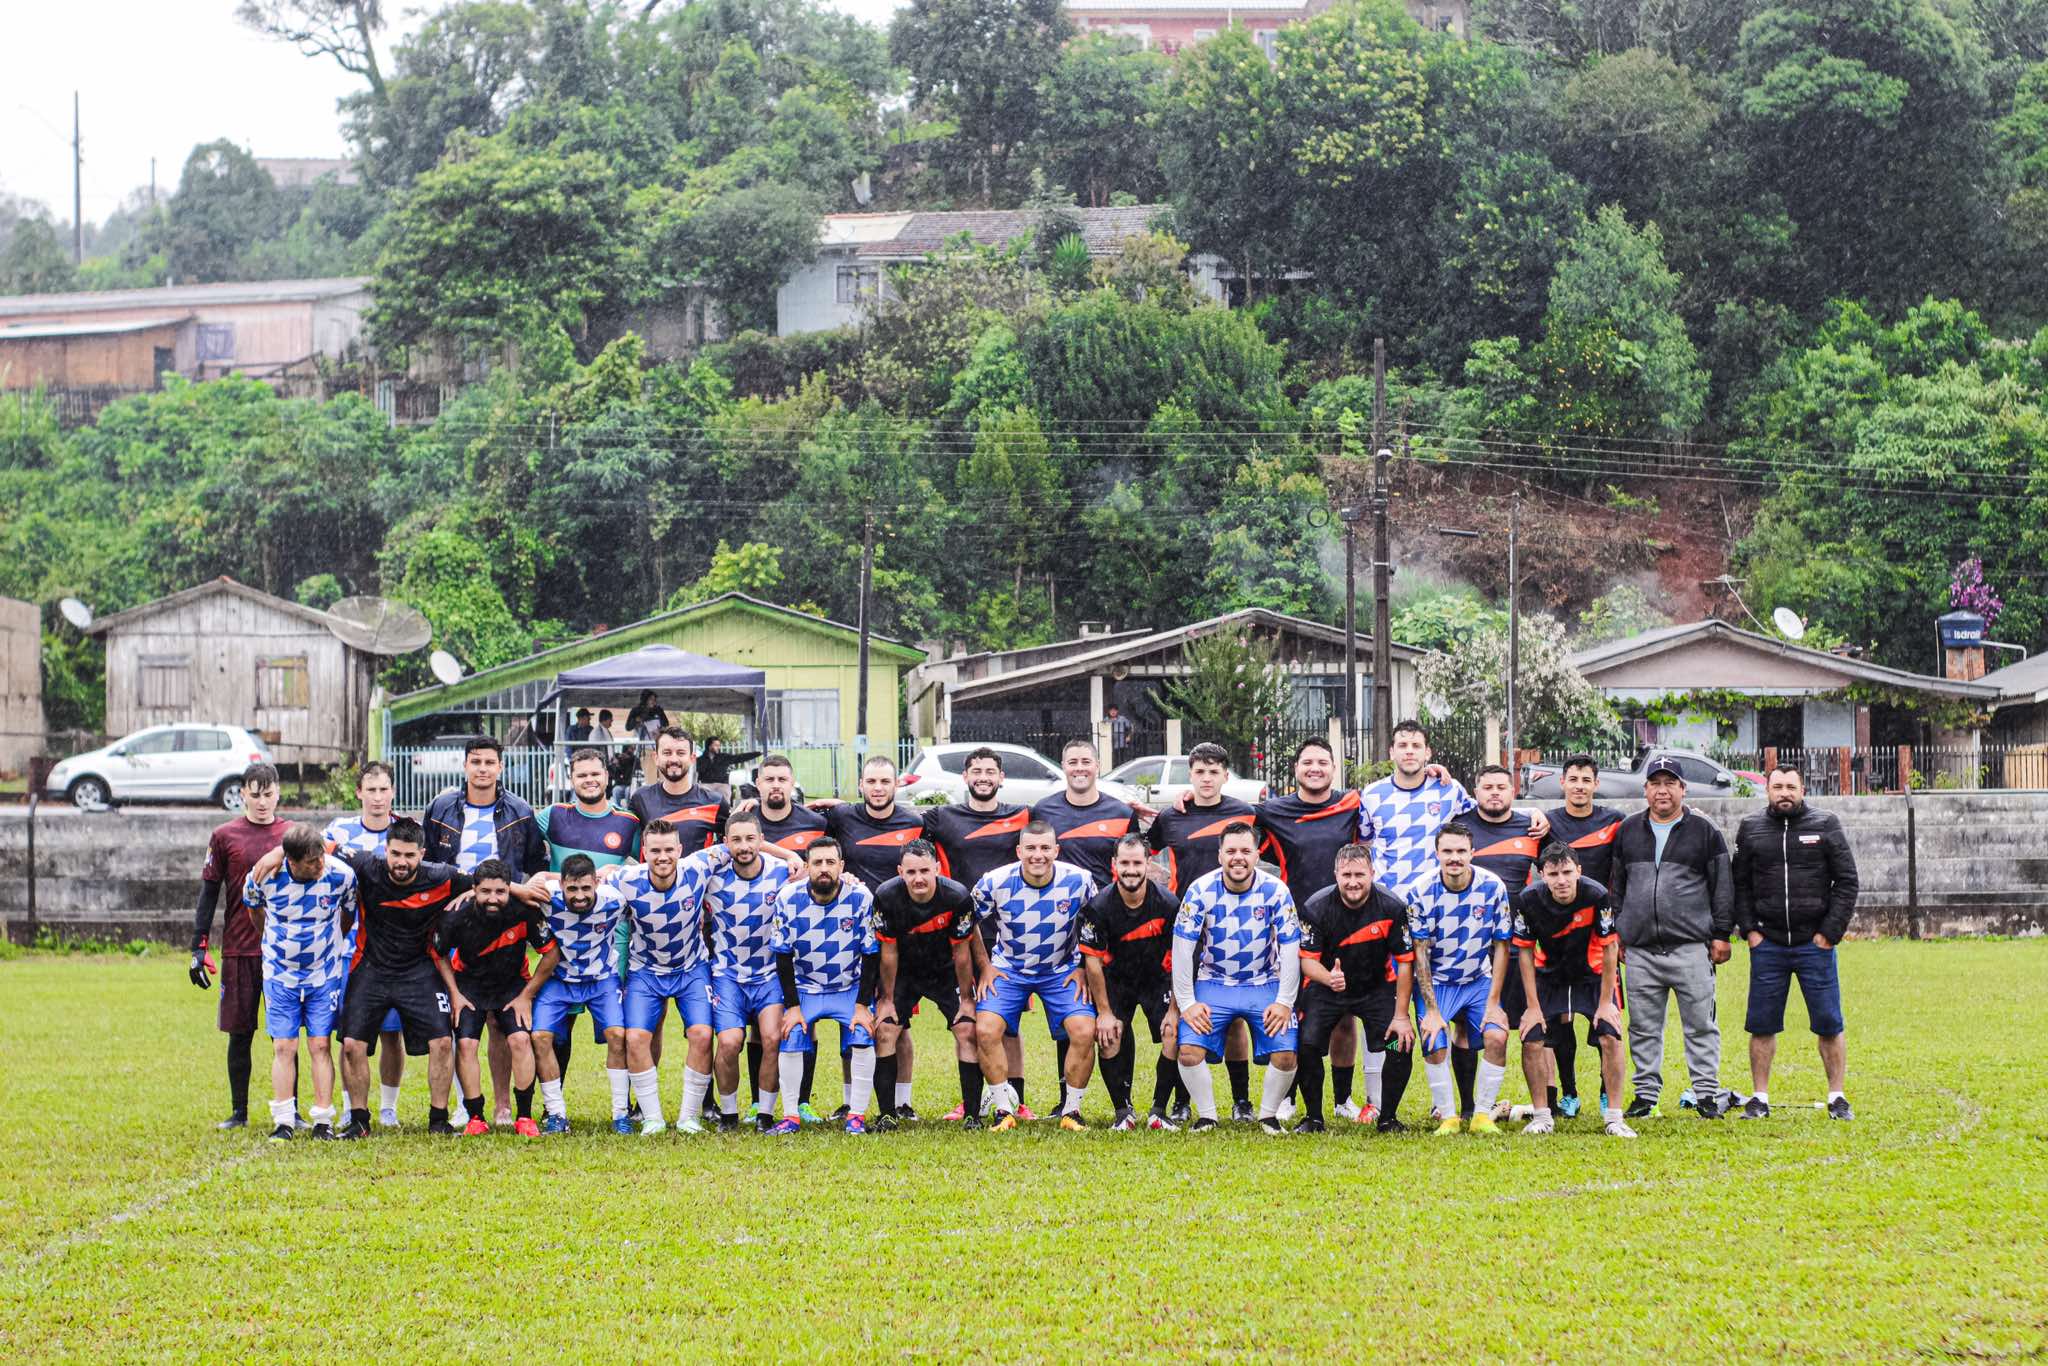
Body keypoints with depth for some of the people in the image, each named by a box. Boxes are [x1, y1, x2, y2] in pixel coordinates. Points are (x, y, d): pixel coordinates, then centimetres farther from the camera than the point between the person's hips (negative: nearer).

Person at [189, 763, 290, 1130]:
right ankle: (238, 1112, 11)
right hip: (239, 949, -1)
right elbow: (208, 893, 4)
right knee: (240, 1033, 3)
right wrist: (199, 949, -2)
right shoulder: (224, 837, 3)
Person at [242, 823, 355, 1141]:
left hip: (324, 974, 0)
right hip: (280, 972, 0)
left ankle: (323, 1121, 2)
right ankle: (283, 1122, 3)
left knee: (321, 1046, -1)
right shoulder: (265, 877, -18)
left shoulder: (341, 875, -17)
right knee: (284, 1048, -1)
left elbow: (348, 914, 5)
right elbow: (255, 912, 6)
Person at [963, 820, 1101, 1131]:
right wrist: (985, 966, 0)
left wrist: (1083, 968, -2)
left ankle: (1071, 1110, -2)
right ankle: (1005, 1109, -6)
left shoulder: (1078, 881, -16)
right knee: (986, 1029, -21)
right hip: (1009, 968, 0)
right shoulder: (995, 883, -17)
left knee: (1084, 1031, -20)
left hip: (1062, 970, 0)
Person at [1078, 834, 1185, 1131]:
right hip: (1116, 980, 0)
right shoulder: (1099, 906, -19)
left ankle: (1158, 1111, -6)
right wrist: (1105, 1013, -12)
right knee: (1109, 1036, -18)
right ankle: (1123, 1111, -2)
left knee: (1174, 1033, -19)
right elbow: (1092, 961, -12)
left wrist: (1174, 1009, -12)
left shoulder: (1168, 904, -19)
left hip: (1158, 978, 0)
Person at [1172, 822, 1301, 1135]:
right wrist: (1186, 1002, -11)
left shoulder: (1275, 891, -11)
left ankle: (1269, 1115, 7)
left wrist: (1284, 1002, -11)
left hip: (1265, 985, 0)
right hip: (1213, 984, 0)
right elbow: (1182, 947, -9)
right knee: (1189, 1050, -19)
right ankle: (1206, 1116, 2)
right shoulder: (1201, 890, -12)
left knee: (1285, 1055, -18)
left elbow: (1290, 949, -7)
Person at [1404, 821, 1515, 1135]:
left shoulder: (1492, 887, -12)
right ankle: (1447, 1117, -1)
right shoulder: (1420, 891, -16)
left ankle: (1482, 1116, -5)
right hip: (1436, 983, -1)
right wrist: (1431, 1010, -15)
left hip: (1479, 980, 1)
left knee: (1497, 1037, -18)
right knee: (1435, 1047, -19)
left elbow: (1501, 946, -4)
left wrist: (1493, 1002, -8)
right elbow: (1419, 953, -11)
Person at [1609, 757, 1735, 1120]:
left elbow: (1722, 887, 5)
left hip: (1691, 947, -3)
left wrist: (1721, 934, -1)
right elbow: (1616, 887, 18)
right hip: (1641, 950, 3)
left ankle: (1706, 1093, 2)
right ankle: (1646, 1092, 12)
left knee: (1700, 1025, -2)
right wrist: (1617, 933, 12)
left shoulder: (1704, 832, 6)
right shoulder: (1628, 832, 14)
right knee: (1643, 1027, 5)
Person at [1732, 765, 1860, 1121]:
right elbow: (1740, 885, 11)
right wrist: (1749, 930, -1)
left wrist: (1830, 932, -5)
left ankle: (1837, 1098, 9)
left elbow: (1847, 881, 2)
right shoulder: (1751, 829, 8)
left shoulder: (1825, 826, 3)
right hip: (1767, 945, 1)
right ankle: (1760, 1098, 12)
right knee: (1762, 1025, 3)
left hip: (1815, 944, -1)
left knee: (1829, 1025, 0)